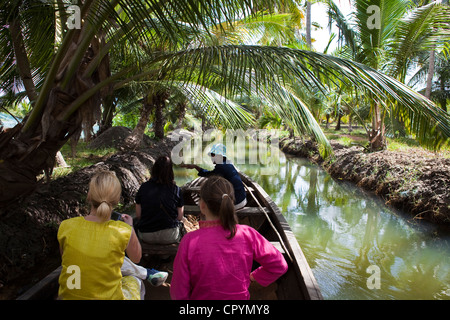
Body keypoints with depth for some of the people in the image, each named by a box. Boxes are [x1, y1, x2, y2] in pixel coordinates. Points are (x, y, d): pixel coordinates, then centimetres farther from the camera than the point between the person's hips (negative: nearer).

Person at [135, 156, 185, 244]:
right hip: (169, 237, -3)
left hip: (145, 237, 3)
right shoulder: (176, 190, -6)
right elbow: (180, 217, -1)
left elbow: (138, 215, 3)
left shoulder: (143, 187, -1)